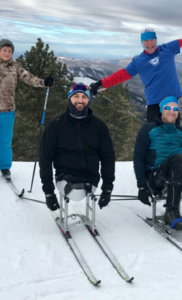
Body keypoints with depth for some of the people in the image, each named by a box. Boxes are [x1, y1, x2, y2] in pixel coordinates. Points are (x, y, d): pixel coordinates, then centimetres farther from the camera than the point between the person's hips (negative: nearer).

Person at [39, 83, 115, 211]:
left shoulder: (98, 125, 7)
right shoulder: (56, 124, 1)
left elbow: (108, 156, 9)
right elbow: (45, 157, 1)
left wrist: (107, 188, 1)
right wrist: (48, 190, -5)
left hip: (91, 180, 3)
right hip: (66, 176, -2)